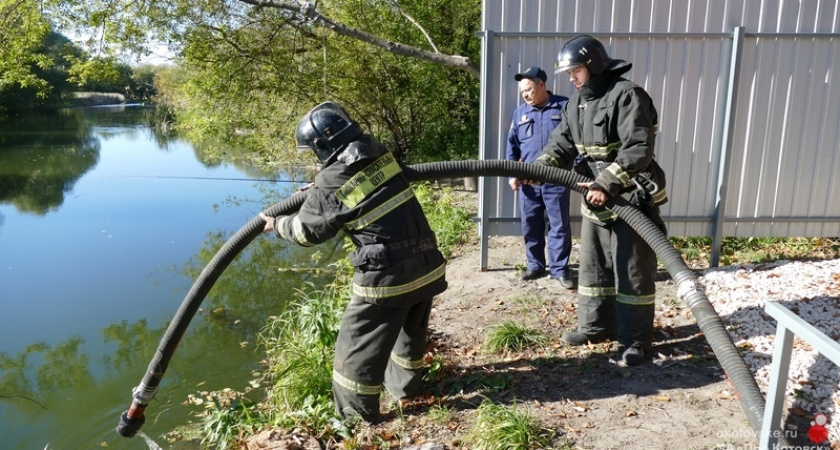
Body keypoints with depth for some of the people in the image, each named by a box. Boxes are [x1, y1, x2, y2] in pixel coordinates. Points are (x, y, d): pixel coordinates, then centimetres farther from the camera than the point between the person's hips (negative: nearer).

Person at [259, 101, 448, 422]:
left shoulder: (330, 185, -12)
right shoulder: (381, 154, 5)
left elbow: (308, 231, 4)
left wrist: (277, 225, 23)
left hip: (388, 275, -7)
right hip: (427, 263, 7)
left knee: (359, 343, 11)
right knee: (411, 330, 27)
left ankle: (355, 415, 24)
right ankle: (405, 384, 47)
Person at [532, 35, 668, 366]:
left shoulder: (627, 95, -16)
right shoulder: (577, 102, 10)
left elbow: (638, 150, -25)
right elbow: (561, 144, 6)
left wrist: (607, 184, -32)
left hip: (631, 200, -8)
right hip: (595, 200, 8)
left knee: (632, 273, 2)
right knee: (593, 268, 16)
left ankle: (635, 339, 14)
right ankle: (596, 326, 31)